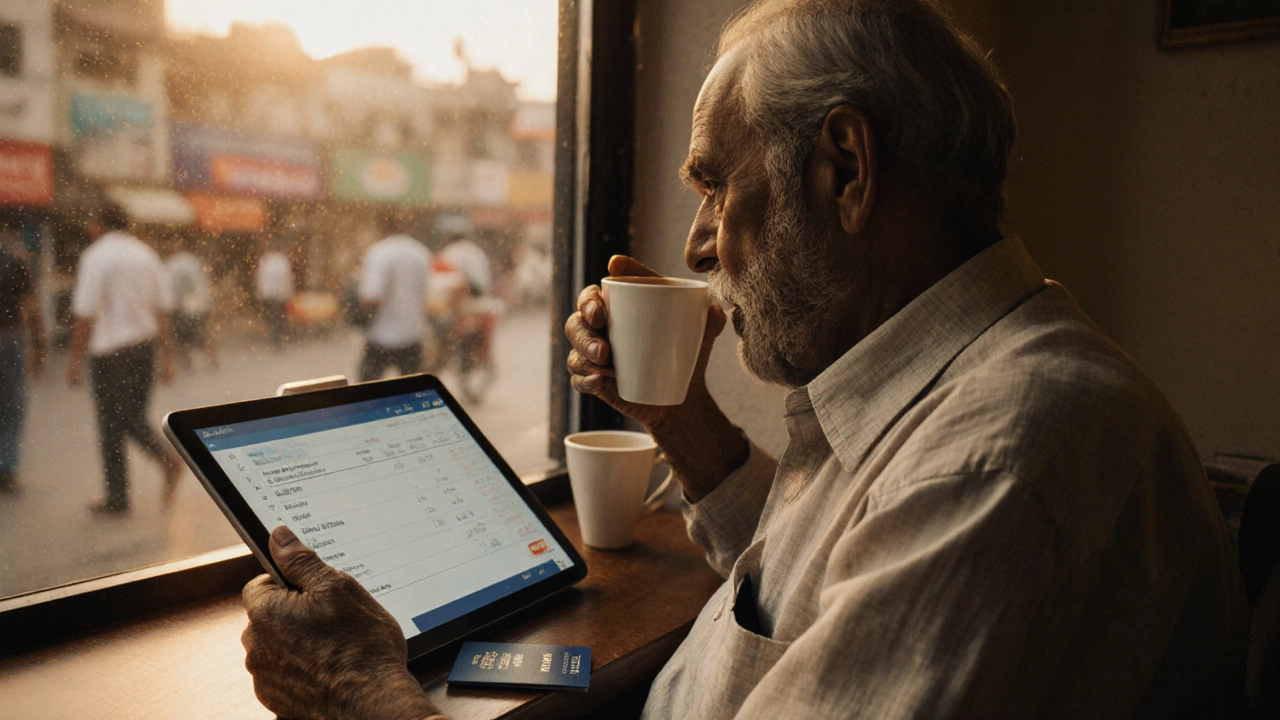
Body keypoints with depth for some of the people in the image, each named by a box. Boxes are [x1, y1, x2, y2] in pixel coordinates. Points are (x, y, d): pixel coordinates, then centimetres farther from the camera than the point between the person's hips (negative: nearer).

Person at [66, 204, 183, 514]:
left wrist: (75, 359, -6)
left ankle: (117, 497, 8)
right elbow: (164, 311, 9)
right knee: (134, 418, 17)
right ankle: (168, 460, -5)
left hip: (109, 351, -6)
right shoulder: (146, 254, 8)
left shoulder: (95, 256, -8)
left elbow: (85, 315, -12)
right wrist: (167, 358, 13)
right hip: (144, 345, 6)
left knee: (111, 424, 3)